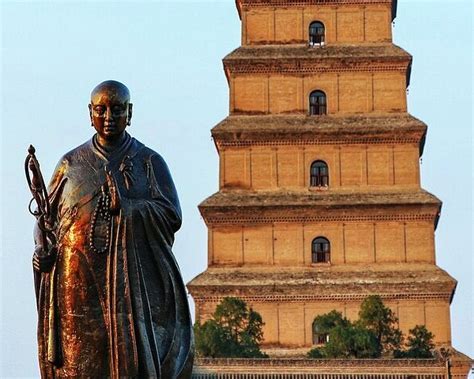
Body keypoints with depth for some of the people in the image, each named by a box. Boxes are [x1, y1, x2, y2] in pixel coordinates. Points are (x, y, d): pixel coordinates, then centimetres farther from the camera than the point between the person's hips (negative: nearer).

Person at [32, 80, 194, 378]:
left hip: (133, 284, -1)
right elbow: (48, 215, 16)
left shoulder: (151, 162, 9)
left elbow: (172, 216, -2)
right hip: (78, 284, 2)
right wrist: (42, 248, -4)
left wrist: (125, 206, -15)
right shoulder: (71, 163, 14)